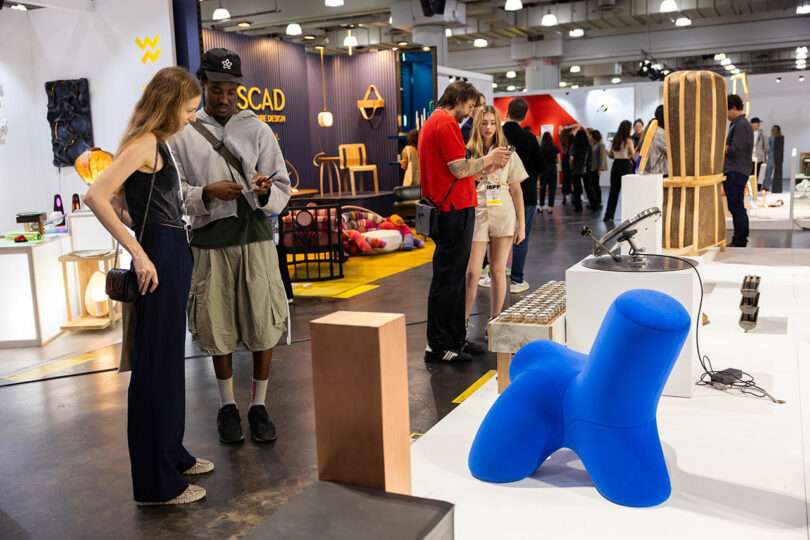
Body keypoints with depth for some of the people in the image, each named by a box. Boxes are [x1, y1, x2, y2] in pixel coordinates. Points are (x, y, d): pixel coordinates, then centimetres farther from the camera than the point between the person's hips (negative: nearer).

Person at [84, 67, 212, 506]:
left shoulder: (158, 143, 14)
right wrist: (139, 253, -22)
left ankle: (171, 456, 33)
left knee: (169, 362, 18)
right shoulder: (145, 142, -13)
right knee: (155, 366, -3)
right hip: (159, 261, -10)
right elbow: (95, 197, -24)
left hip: (172, 257, 10)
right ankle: (157, 483, 8)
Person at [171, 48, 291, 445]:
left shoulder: (257, 129, 4)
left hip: (255, 238, 0)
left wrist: (265, 192, -18)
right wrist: (206, 193, -16)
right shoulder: (183, 135, 2)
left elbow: (283, 187, 3)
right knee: (218, 327, 8)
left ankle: (259, 405, 20)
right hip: (210, 242, 0)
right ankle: (227, 406, 26)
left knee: (263, 324, 3)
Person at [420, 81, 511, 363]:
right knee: (448, 279, -4)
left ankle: (455, 339, 23)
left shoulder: (433, 122, 19)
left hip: (447, 210, 10)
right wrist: (489, 159, -3)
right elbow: (460, 170, -19)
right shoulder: (446, 123, -13)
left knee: (454, 277, 15)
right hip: (455, 211, -10)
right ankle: (438, 346, 2)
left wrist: (486, 166, 13)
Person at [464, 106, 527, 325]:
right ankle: (463, 320, 10)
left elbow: (516, 191, 7)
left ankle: (495, 321, 17)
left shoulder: (508, 154, 6)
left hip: (503, 215, 1)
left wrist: (521, 224, 4)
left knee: (498, 271, 6)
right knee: (472, 272, -3)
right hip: (476, 214, -1)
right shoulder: (467, 153, 3)